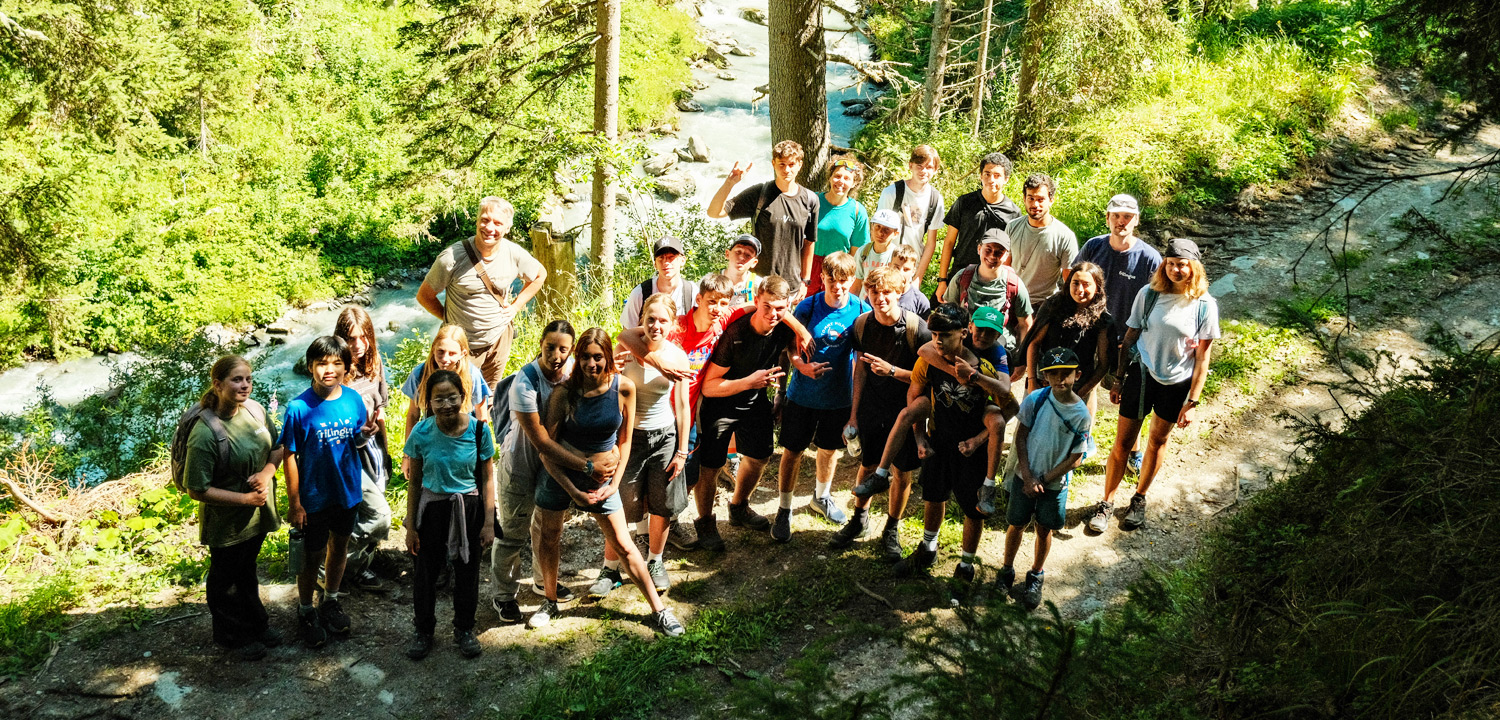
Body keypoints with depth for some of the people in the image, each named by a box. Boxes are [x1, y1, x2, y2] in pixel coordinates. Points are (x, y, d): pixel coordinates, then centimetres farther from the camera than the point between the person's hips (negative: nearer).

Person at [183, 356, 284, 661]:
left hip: (258, 514, 6)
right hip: (226, 523, -6)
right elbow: (197, 489, -25)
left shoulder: (254, 409, -9)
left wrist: (267, 471, -15)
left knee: (247, 570, 28)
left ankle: (256, 623, 47)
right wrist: (245, 498, -24)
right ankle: (232, 635, 40)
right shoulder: (204, 433, -29)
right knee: (225, 579, 19)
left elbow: (277, 447, 5)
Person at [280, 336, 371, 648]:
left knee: (339, 547, 21)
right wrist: (294, 503, -12)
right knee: (313, 555, 10)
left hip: (347, 490, 4)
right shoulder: (299, 408, -20)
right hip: (314, 496, -4)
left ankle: (331, 601, 43)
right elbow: (291, 457, -14)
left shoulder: (353, 399, -8)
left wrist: (365, 434, -18)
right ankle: (306, 611, 32)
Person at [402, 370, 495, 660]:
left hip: (469, 508, 0)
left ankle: (464, 630, 37)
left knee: (467, 571, 14)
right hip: (432, 508, 0)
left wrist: (488, 523, -5)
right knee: (426, 571, 11)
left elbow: (486, 480, -5)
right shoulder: (421, 433, -13)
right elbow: (414, 482, -3)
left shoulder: (479, 430, -14)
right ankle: (423, 630, 35)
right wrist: (410, 527, -1)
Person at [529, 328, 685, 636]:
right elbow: (547, 449, -11)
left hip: (601, 477, 0)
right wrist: (573, 492, -14)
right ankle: (550, 602, 35)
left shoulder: (624, 388, -12)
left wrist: (614, 483, -6)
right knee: (549, 537, 13)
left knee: (622, 544, 4)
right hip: (560, 474, 0)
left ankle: (658, 609, 14)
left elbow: (624, 440, 1)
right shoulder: (565, 393, -17)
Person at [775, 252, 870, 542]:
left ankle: (822, 496, 46)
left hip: (839, 397, 2)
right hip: (803, 395, -2)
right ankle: (784, 510, 22)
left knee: (829, 448, 21)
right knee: (792, 451, 5)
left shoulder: (861, 311, -10)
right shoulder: (807, 307, -13)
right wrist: (802, 365, -26)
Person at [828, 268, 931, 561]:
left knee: (901, 472, 7)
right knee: (867, 466, 16)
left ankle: (892, 531, 26)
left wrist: (892, 371, -28)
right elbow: (861, 369, 4)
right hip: (871, 407, 3)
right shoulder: (862, 324, -6)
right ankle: (859, 521, 37)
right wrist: (854, 413, 5)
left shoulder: (916, 327, -19)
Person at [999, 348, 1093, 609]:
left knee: (1045, 530, 12)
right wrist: (1028, 477, -12)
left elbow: (1075, 458, -10)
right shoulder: (1036, 399, -13)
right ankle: (1007, 571, 32)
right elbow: (1020, 437, -6)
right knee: (1016, 525, 11)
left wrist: (1042, 480, -12)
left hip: (1055, 482, 0)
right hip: (1025, 476, 0)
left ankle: (1035, 578, 32)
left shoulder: (1082, 415, -15)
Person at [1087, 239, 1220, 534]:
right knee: (1122, 443, 3)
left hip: (1177, 383, 0)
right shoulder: (1149, 294, -8)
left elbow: (1202, 357, -6)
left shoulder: (1205, 306, -11)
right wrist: (1118, 380, 3)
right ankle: (1107, 503, 18)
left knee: (1158, 440, 16)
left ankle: (1139, 499, 36)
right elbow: (1130, 338, 1)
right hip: (1141, 375, 0)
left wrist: (1191, 402, -8)